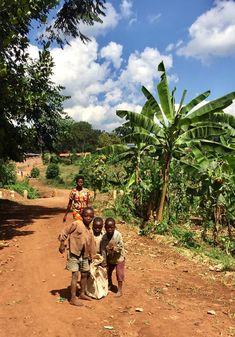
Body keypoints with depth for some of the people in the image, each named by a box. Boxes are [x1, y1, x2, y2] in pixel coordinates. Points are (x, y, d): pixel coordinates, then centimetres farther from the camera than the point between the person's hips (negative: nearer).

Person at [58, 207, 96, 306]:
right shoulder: (77, 224, -13)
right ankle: (73, 298, 0)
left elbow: (91, 245, 11)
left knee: (85, 274, 17)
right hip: (74, 254, -7)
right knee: (75, 275, -7)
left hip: (84, 255, 7)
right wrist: (62, 243, -16)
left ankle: (82, 293, 36)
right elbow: (65, 231, -12)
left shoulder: (89, 230, 7)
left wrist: (91, 257, 12)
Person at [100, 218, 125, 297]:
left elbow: (121, 246, -20)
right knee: (107, 271, 18)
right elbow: (103, 250, -14)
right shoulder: (104, 238, -18)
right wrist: (104, 263, -12)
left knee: (119, 273, 0)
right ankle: (110, 285, 43)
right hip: (110, 258, 4)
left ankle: (120, 290, 16)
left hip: (119, 257, -4)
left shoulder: (118, 235, -27)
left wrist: (114, 248, -38)